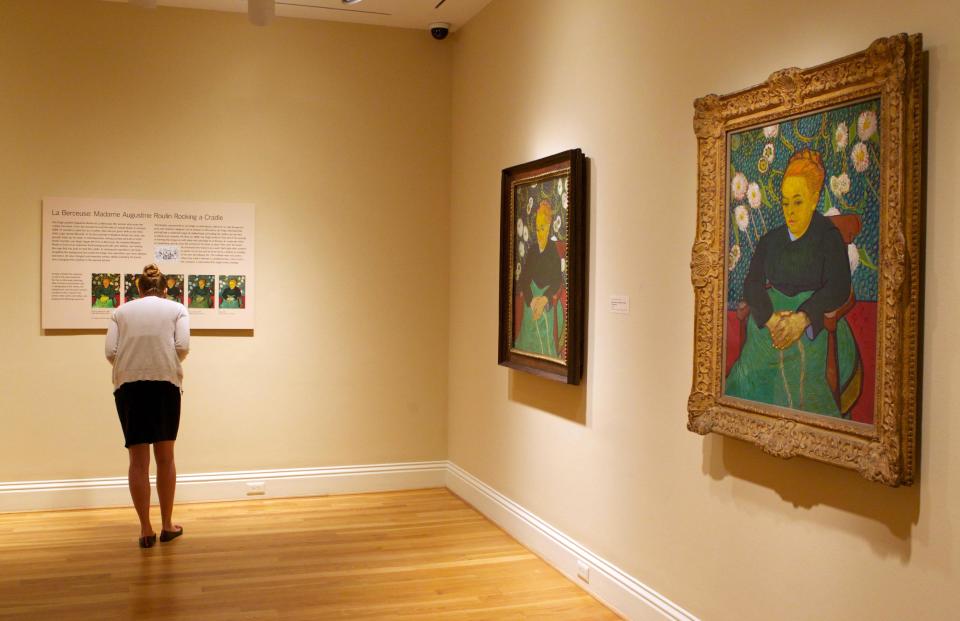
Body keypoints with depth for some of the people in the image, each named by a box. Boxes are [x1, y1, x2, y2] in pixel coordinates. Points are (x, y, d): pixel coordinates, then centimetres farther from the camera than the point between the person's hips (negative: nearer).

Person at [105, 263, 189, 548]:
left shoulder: (122, 311, 14)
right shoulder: (176, 309, 10)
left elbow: (110, 352, 4)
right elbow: (183, 347, -3)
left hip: (128, 385, 1)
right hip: (165, 382, -1)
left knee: (138, 458, 4)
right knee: (165, 456, 10)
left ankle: (146, 531, 7)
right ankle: (167, 525, 17)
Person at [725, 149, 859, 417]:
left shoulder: (829, 238, 5)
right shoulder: (770, 241, 16)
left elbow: (838, 288, -8)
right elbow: (751, 284, 5)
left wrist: (802, 318, -23)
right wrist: (771, 318, -14)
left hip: (814, 326, -3)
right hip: (769, 323, 3)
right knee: (750, 374, -17)